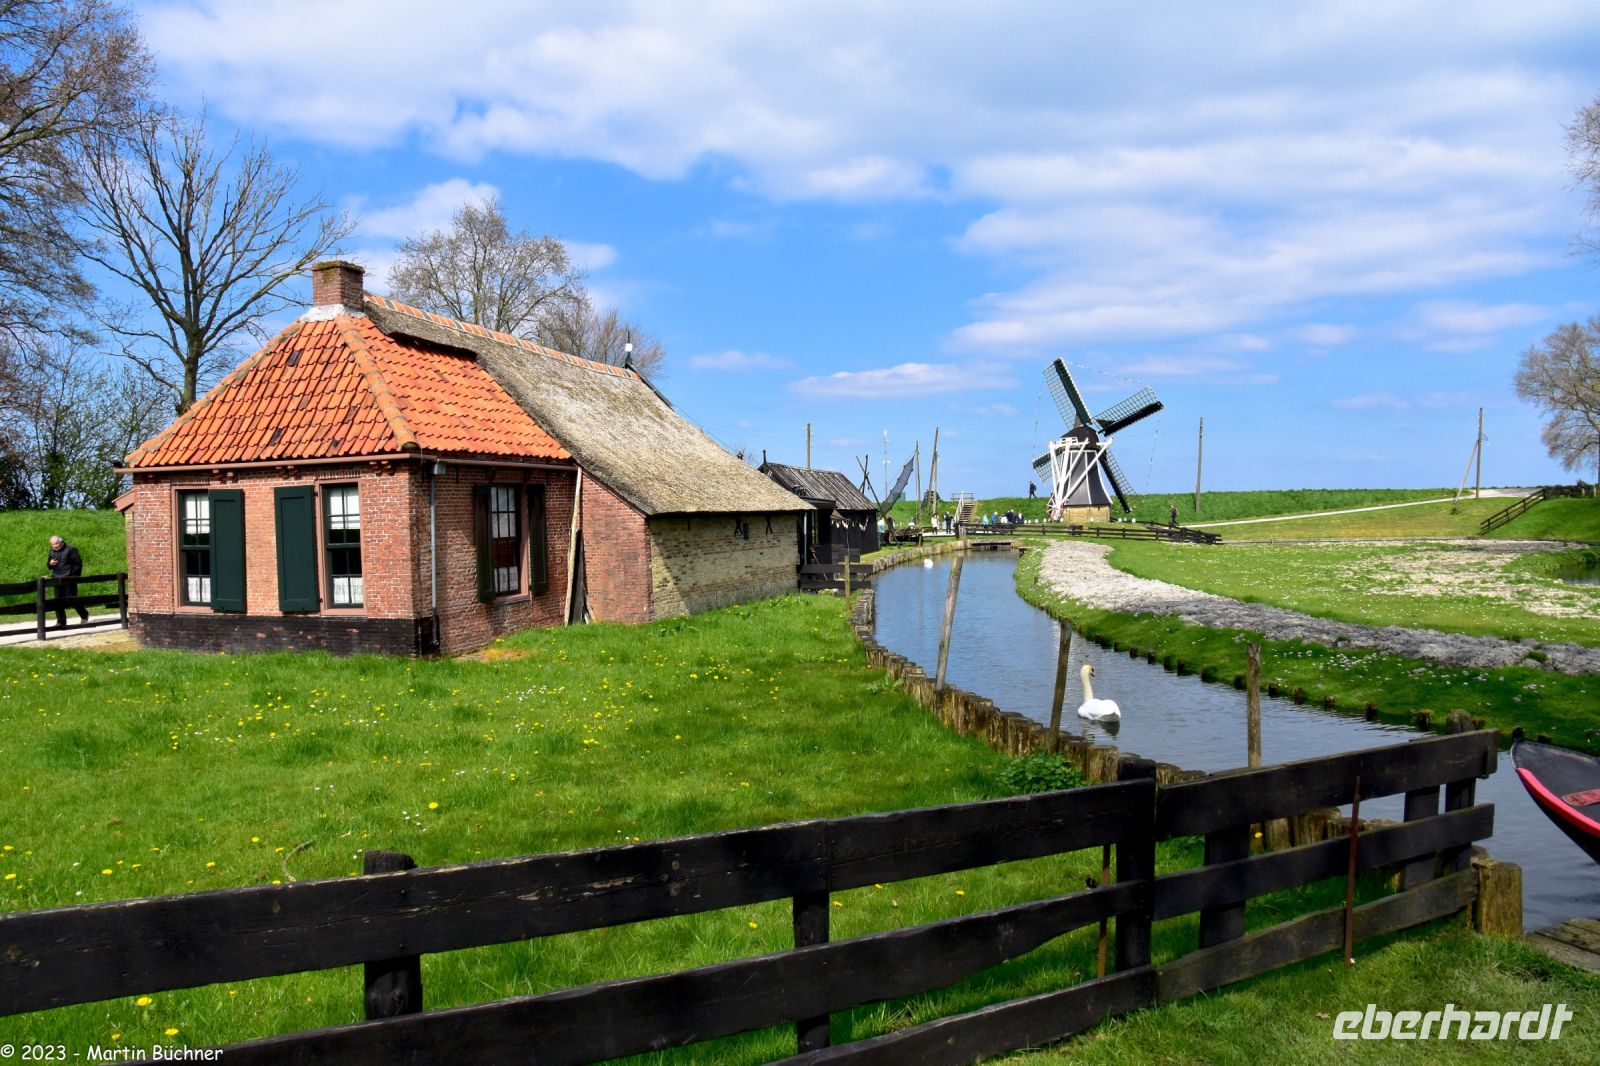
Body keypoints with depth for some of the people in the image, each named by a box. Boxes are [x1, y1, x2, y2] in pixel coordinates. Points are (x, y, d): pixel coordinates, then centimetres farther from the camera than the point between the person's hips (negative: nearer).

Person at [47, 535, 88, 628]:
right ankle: (61, 622, 6)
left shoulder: (70, 549, -8)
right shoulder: (52, 551, 12)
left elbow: (78, 563, -8)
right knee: (58, 601, 2)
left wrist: (75, 577, -11)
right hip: (57, 579, 6)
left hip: (69, 579, -6)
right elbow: (48, 564, 23)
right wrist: (50, 563, -3)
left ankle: (84, 615, 20)